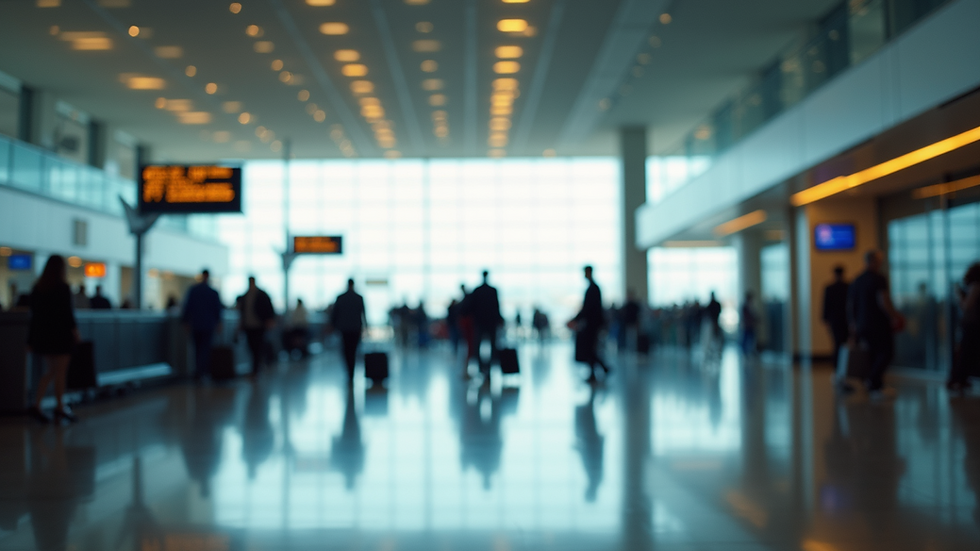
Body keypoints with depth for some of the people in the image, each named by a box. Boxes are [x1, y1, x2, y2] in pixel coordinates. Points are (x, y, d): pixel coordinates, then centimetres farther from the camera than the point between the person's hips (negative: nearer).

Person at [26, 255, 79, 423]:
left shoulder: (38, 288, 6)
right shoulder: (63, 287, -10)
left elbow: (34, 313, 7)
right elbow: (67, 312, -14)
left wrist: (31, 339, 10)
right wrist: (74, 328, -5)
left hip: (42, 334, 6)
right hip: (60, 333, -6)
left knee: (50, 372, 14)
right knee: (60, 372, 2)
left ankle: (36, 405, 4)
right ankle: (60, 408, 7)